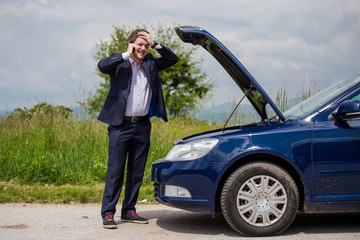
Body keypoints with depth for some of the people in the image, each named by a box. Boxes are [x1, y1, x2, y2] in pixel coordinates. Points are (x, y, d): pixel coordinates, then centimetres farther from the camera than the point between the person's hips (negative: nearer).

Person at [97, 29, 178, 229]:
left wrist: (155, 44, 5)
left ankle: (129, 211, 20)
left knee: (137, 172, 10)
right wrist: (126, 54, -14)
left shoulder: (150, 63, 13)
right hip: (121, 125, -5)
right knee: (115, 170, -4)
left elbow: (173, 59, 16)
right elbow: (102, 66, -19)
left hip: (142, 126, 5)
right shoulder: (119, 62, 0)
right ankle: (108, 213, 2)